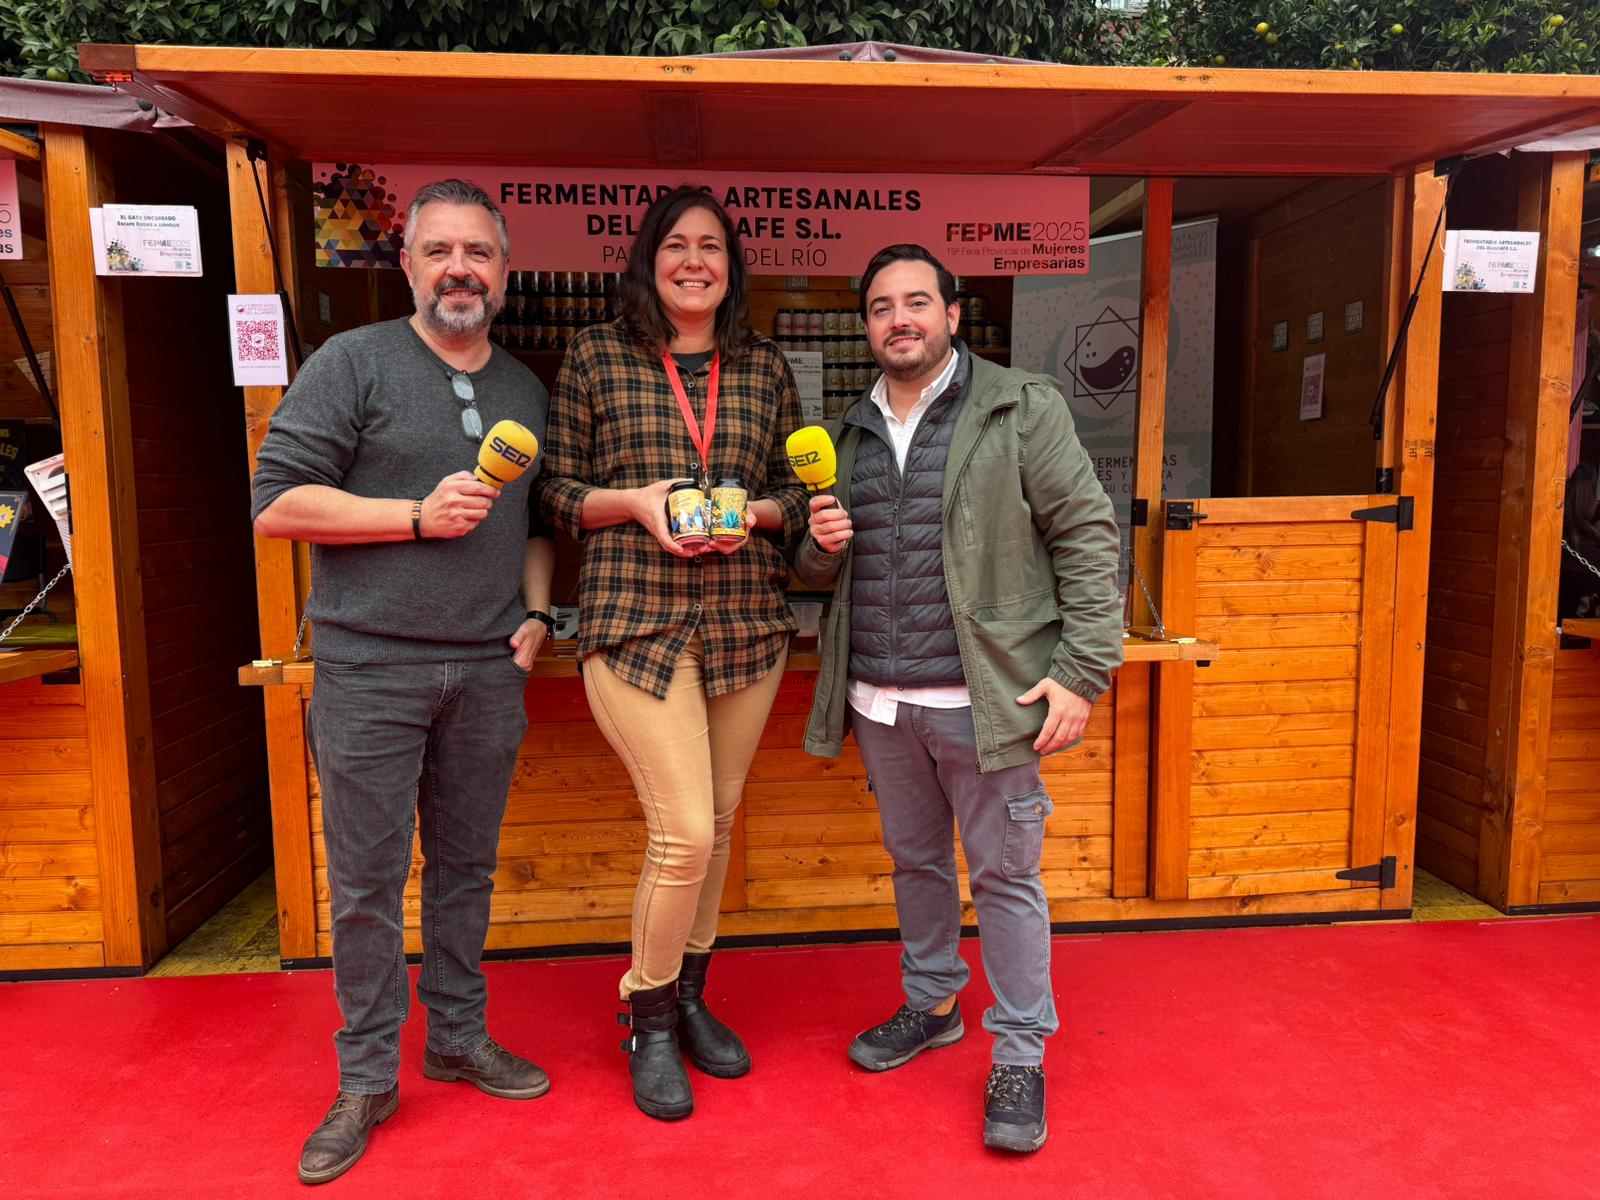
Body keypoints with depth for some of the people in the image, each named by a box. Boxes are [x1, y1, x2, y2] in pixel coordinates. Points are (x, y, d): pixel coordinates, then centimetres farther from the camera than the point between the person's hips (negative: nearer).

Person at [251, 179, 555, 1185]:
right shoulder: (353, 363, -3)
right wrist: (419, 515, -14)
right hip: (371, 668, -4)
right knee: (367, 882, 5)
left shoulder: (528, 388, 13)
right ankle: (368, 1078, 21)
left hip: (488, 670, 4)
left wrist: (535, 614, 6)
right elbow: (277, 504, -8)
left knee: (467, 867, 15)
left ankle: (460, 1036, 32)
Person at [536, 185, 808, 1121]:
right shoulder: (596, 358, 3)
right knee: (686, 831, -9)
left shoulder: (767, 366, 10)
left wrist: (756, 513, -7)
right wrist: (635, 501, -13)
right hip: (635, 621, -4)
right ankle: (649, 1020, 17)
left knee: (717, 823, 12)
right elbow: (558, 493, 4)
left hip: (748, 622, 4)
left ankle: (690, 997, 33)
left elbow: (801, 493, 14)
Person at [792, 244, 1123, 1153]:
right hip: (879, 701, 5)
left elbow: (1087, 535, -7)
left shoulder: (1021, 410, -3)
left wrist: (1083, 669, -14)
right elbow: (819, 574, 21)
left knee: (1005, 875, 3)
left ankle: (1021, 1055, 20)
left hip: (982, 698, -5)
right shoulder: (850, 432, 12)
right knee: (916, 860, 19)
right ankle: (932, 1006, 39)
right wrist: (823, 547, -4)